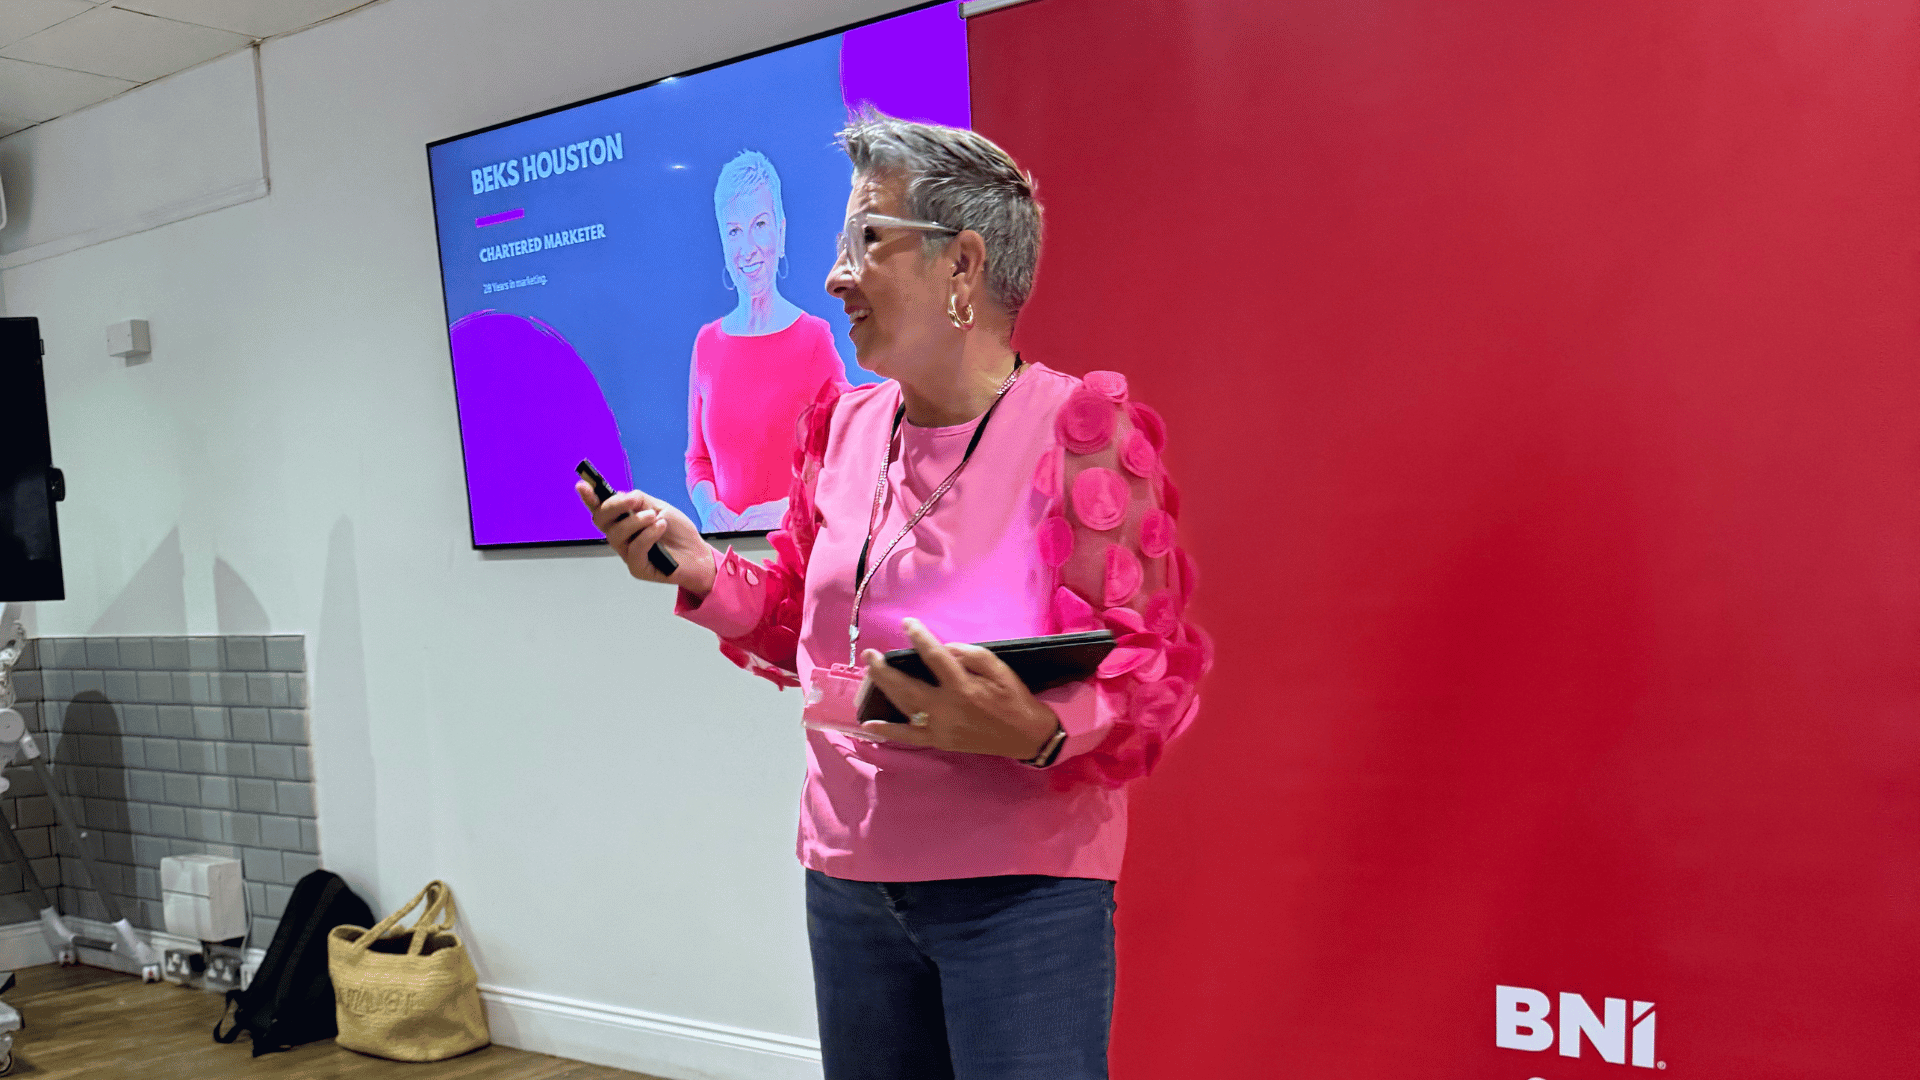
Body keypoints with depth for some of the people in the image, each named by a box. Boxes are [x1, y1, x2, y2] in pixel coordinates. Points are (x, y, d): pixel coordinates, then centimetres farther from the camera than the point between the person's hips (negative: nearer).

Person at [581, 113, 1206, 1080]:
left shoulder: (1082, 430, -12)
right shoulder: (844, 426, 8)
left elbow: (1152, 673, -13)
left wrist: (1037, 731, -31)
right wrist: (701, 572, 0)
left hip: (1021, 890, -6)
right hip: (847, 879, 6)